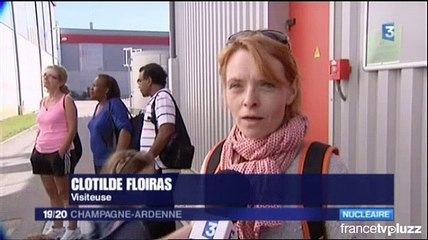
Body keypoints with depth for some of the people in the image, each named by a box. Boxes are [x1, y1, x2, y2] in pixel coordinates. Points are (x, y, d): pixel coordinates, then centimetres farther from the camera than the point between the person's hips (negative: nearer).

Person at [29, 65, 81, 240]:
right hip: (42, 153, 7)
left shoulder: (66, 100, -9)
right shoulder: (43, 101, 12)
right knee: (51, 193, 15)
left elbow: (72, 129, -14)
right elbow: (40, 129, 18)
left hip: (59, 153, -7)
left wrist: (61, 152, -18)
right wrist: (35, 150, 12)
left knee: (64, 192, 2)